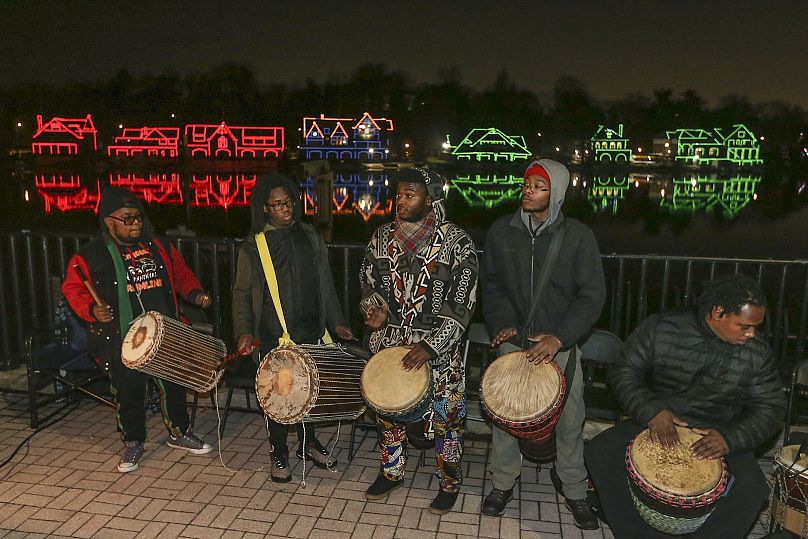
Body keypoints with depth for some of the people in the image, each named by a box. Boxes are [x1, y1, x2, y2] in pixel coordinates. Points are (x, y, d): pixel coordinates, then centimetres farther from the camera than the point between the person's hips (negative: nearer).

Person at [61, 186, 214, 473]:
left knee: (173, 384, 13)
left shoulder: (158, 247, 5)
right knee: (128, 392, 10)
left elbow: (181, 274, 16)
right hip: (121, 340, -3)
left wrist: (194, 294, 0)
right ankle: (133, 442, 32)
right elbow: (73, 288, -2)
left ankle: (179, 433, 34)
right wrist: (92, 309, -21)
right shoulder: (89, 256, -5)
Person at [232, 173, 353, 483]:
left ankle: (308, 444, 37)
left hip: (310, 332, 3)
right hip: (272, 338, -3)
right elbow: (242, 293, -1)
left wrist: (336, 322, 8)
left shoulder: (309, 236, 6)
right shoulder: (253, 246, -3)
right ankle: (279, 454, 29)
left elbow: (325, 284, 10)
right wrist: (244, 331, -13)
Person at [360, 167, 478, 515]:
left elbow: (463, 302, -14)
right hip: (389, 343, 4)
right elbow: (368, 280, 15)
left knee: (446, 415, 7)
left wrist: (430, 347, -20)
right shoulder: (383, 237, 2)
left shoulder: (456, 242, -11)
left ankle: (449, 482, 30)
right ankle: (391, 471, 40)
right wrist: (374, 309, -7)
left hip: (438, 348, -4)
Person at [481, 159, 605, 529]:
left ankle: (573, 488, 29)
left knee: (570, 418, 6)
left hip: (560, 343, -1)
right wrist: (501, 323, -6)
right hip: (514, 340, 2)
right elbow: (491, 283, 9)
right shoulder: (501, 231, 1)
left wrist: (559, 337, -16)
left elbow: (592, 295, -6)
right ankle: (503, 483, 29)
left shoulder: (578, 237, -6)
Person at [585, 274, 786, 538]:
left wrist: (731, 437, -19)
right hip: (654, 423, 0)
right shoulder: (661, 329, -10)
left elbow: (770, 407, 0)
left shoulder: (757, 353, -6)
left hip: (718, 435, 1)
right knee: (600, 451, -22)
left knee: (752, 489, -27)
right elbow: (623, 371, -6)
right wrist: (651, 410, -23)